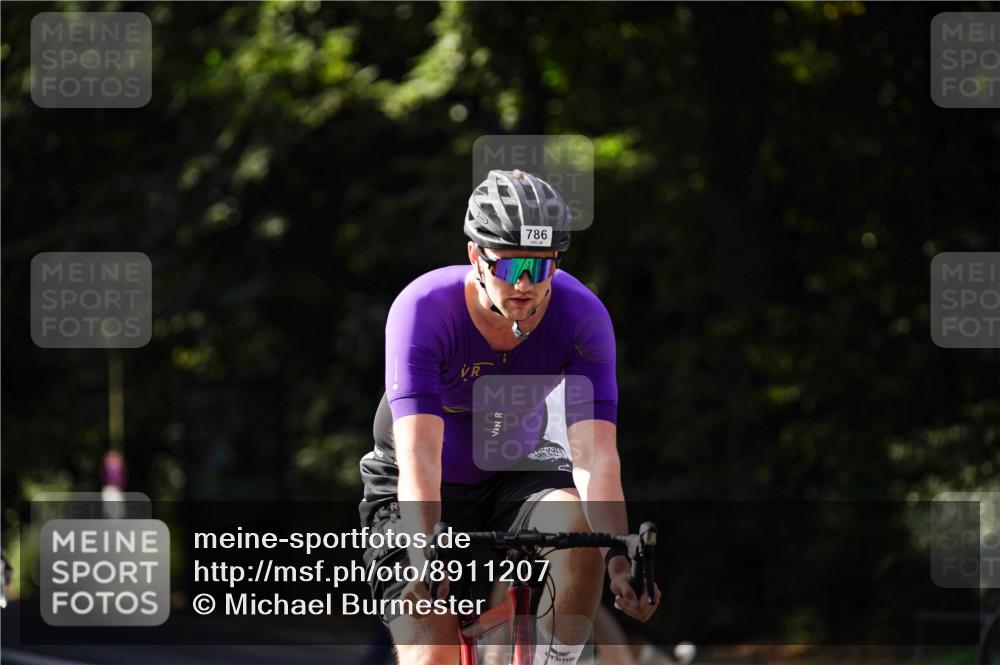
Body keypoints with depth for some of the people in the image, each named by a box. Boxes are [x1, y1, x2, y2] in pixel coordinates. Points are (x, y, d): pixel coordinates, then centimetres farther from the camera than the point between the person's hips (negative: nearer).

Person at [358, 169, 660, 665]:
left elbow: (595, 455, -31)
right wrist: (424, 561, -53)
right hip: (424, 492, -2)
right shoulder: (423, 309, -29)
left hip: (513, 473, 2)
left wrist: (620, 556, -47)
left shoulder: (583, 317, -23)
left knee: (579, 522, -32)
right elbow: (418, 456, -38)